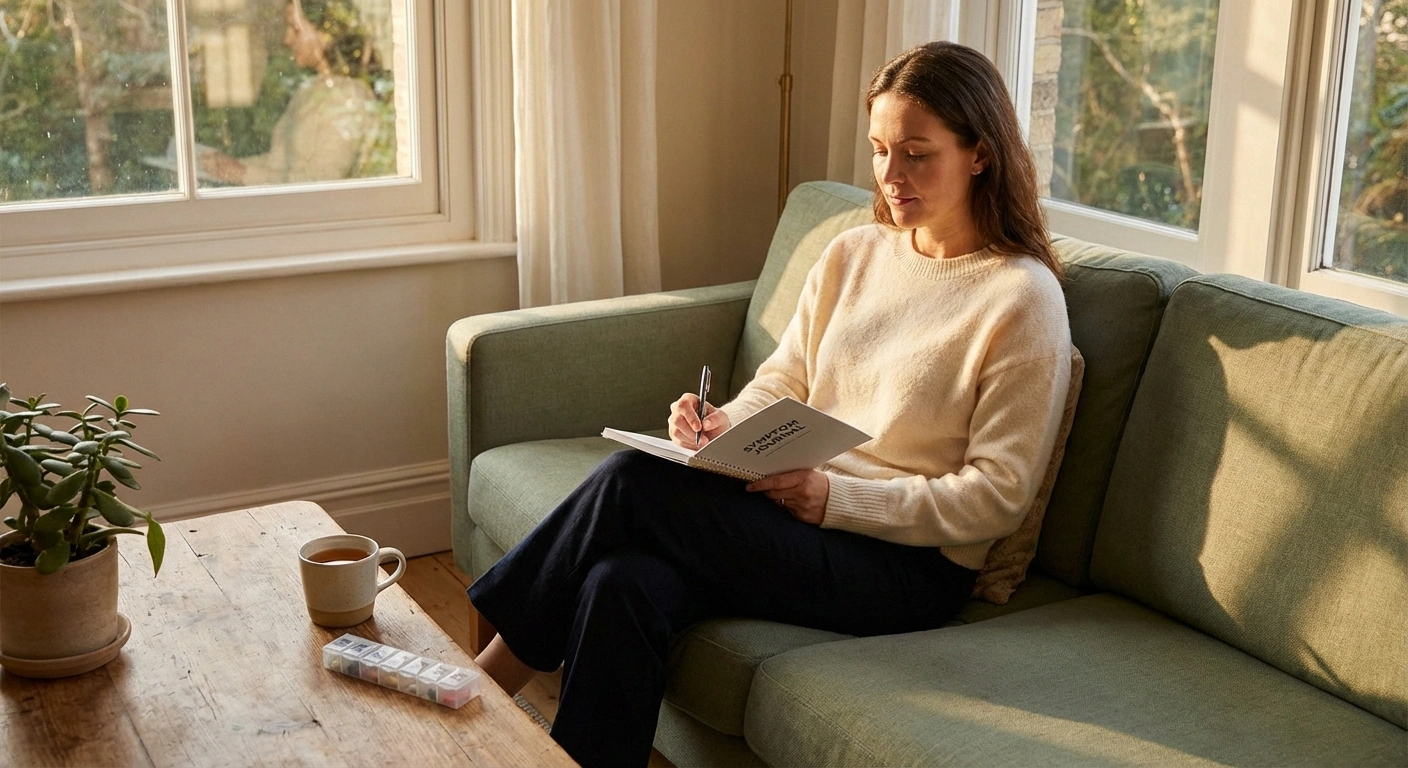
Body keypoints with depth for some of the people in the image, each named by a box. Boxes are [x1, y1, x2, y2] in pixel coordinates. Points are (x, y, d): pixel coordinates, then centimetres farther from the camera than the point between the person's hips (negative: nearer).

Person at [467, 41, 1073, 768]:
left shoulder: (1025, 298, -8)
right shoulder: (851, 254, 11)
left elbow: (996, 496, -10)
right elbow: (780, 382, 14)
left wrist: (836, 497, -19)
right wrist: (723, 423, -9)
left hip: (909, 564, -5)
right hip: (798, 512, 6)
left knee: (634, 483, -22)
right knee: (622, 585, -28)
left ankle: (487, 680, -5)